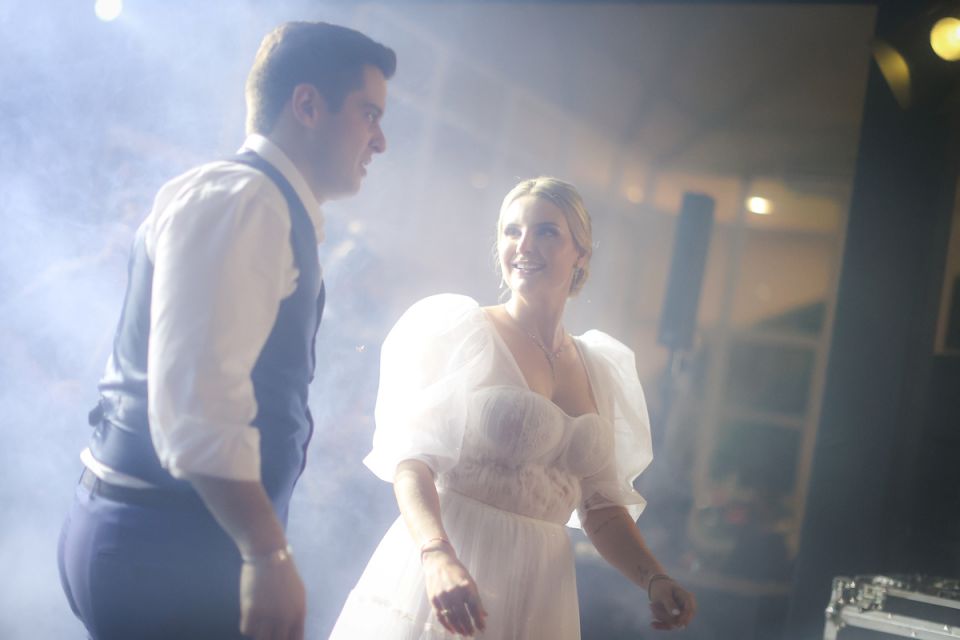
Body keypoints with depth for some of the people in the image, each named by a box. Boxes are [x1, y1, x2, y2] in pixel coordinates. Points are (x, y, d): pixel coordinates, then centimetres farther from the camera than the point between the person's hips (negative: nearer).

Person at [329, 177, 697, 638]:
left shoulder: (601, 370, 10)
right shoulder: (461, 330, -4)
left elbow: (601, 505, 12)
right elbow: (412, 459, -12)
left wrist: (655, 580, -3)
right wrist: (438, 555, -28)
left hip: (538, 594, 4)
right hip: (443, 575, -4)